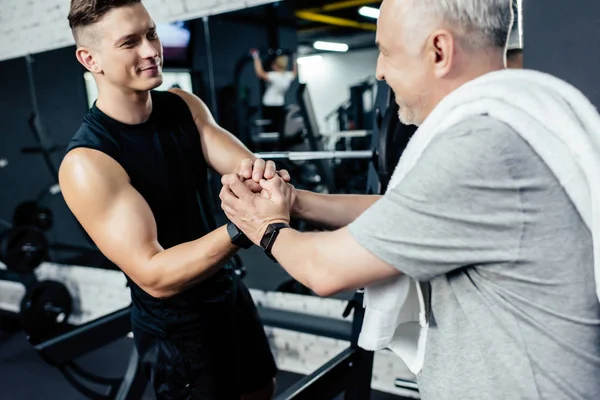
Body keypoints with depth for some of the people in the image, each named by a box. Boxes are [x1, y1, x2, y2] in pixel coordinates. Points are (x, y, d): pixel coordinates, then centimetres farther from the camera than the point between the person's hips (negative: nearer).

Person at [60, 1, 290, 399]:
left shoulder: (185, 105, -5)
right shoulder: (87, 162, -25)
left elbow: (242, 162, -14)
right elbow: (154, 277, -30)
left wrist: (259, 174, -38)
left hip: (229, 290, 6)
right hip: (174, 326, -6)